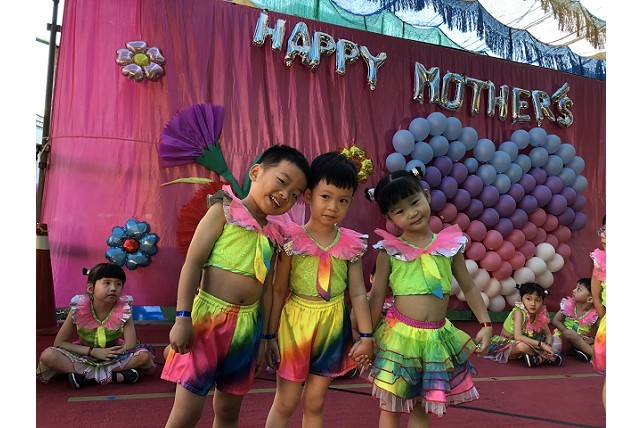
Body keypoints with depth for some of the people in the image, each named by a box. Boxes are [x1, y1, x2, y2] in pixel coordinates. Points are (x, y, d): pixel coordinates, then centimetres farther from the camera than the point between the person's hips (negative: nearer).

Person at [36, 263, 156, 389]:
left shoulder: (123, 308, -19)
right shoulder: (79, 307, -18)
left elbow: (130, 345, -20)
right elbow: (59, 343, -12)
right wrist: (93, 351, -21)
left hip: (113, 356, 0)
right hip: (84, 355, 1)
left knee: (144, 355, -26)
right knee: (47, 356, -26)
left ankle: (86, 376, -22)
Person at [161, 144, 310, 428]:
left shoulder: (273, 235, 10)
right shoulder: (224, 211, -5)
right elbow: (193, 263, -9)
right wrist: (183, 317, -15)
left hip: (247, 325, 5)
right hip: (208, 317, -5)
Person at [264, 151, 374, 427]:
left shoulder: (350, 244, -3)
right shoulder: (293, 239, -10)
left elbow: (358, 293, 1)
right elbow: (279, 290, -6)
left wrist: (366, 336, 0)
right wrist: (271, 334, -3)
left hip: (332, 327, 2)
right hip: (295, 323, -2)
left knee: (314, 403, 15)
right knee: (285, 403, 9)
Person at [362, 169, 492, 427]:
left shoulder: (450, 244, 0)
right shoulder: (390, 250, -5)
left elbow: (469, 288, 9)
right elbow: (377, 296, -1)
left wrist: (485, 324, 3)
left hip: (437, 337, 2)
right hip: (399, 335, -2)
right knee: (390, 407, 9)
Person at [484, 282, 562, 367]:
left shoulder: (541, 315, -8)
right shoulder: (519, 312, -25)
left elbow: (548, 334, 2)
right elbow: (518, 337, -35)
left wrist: (548, 346, -20)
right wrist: (541, 344, -38)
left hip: (527, 343, 7)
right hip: (506, 344, -7)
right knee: (522, 346, -39)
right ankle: (546, 358, -17)